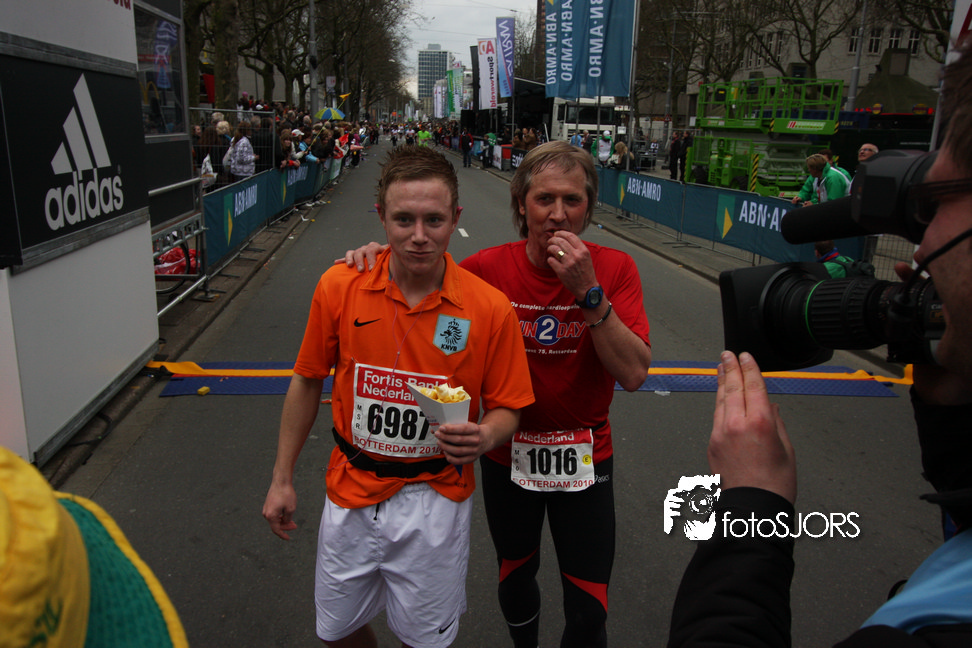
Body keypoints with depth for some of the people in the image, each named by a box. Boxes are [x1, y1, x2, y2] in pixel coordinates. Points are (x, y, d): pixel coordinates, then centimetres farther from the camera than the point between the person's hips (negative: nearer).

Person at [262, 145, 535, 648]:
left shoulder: (490, 309, -16)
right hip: (350, 492, 2)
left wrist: (484, 437, -28)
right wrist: (282, 479, 6)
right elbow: (307, 382, 2)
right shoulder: (339, 286, -10)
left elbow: (506, 410, -5)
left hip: (435, 498, -2)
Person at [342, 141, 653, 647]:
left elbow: (634, 375, -22)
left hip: (585, 457, -1)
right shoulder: (490, 268, -12)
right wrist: (374, 261, -17)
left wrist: (590, 292, -31)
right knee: (516, 578, 24)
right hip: (506, 455, 2)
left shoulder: (614, 268, -14)